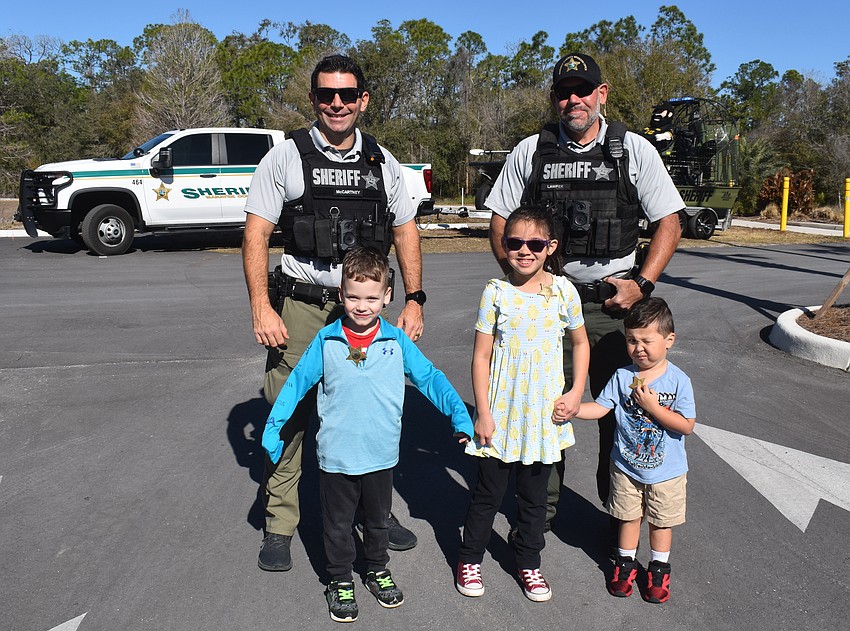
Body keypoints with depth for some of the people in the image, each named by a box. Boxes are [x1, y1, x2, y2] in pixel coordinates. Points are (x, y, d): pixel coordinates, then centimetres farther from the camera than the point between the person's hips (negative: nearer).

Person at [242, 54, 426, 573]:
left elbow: (406, 230, 12)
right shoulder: (286, 157, 0)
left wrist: (415, 300, 3)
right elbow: (257, 234, -3)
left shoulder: (382, 161, 9)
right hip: (303, 305, -2)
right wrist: (261, 308, -12)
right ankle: (280, 525, 16)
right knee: (289, 413, -1)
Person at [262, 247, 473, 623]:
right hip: (336, 456, -1)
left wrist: (459, 415, -8)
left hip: (380, 454, 1)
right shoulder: (326, 340, -7)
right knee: (337, 525, 15)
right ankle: (340, 582, 35)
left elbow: (429, 377, 0)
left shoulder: (396, 341, -6)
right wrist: (272, 428, 2)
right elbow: (297, 382, 1)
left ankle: (378, 571, 44)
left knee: (377, 520, 22)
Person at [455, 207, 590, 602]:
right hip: (501, 414, -2)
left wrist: (576, 392, 1)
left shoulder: (563, 290, -2)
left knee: (534, 495, 15)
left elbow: (580, 343, 12)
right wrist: (483, 413, -9)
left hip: (544, 413, 2)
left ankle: (528, 563, 35)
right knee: (488, 492, 10)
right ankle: (469, 559, 31)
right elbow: (481, 357, -6)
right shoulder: (496, 292, -7)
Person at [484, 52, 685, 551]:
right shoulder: (530, 152, 6)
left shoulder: (634, 150, 4)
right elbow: (500, 226, 9)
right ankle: (541, 509, 23)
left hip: (614, 301, 0)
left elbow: (669, 224, 5)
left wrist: (642, 284, -7)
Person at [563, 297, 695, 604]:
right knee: (629, 517, 18)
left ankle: (659, 567, 39)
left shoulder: (678, 381, -17)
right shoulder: (622, 376, -10)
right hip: (626, 466, 2)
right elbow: (601, 407, -10)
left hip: (666, 471, -1)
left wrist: (652, 405, -27)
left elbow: (686, 426, -19)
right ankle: (626, 563, 39)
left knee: (661, 521, 17)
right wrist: (572, 410, -27)